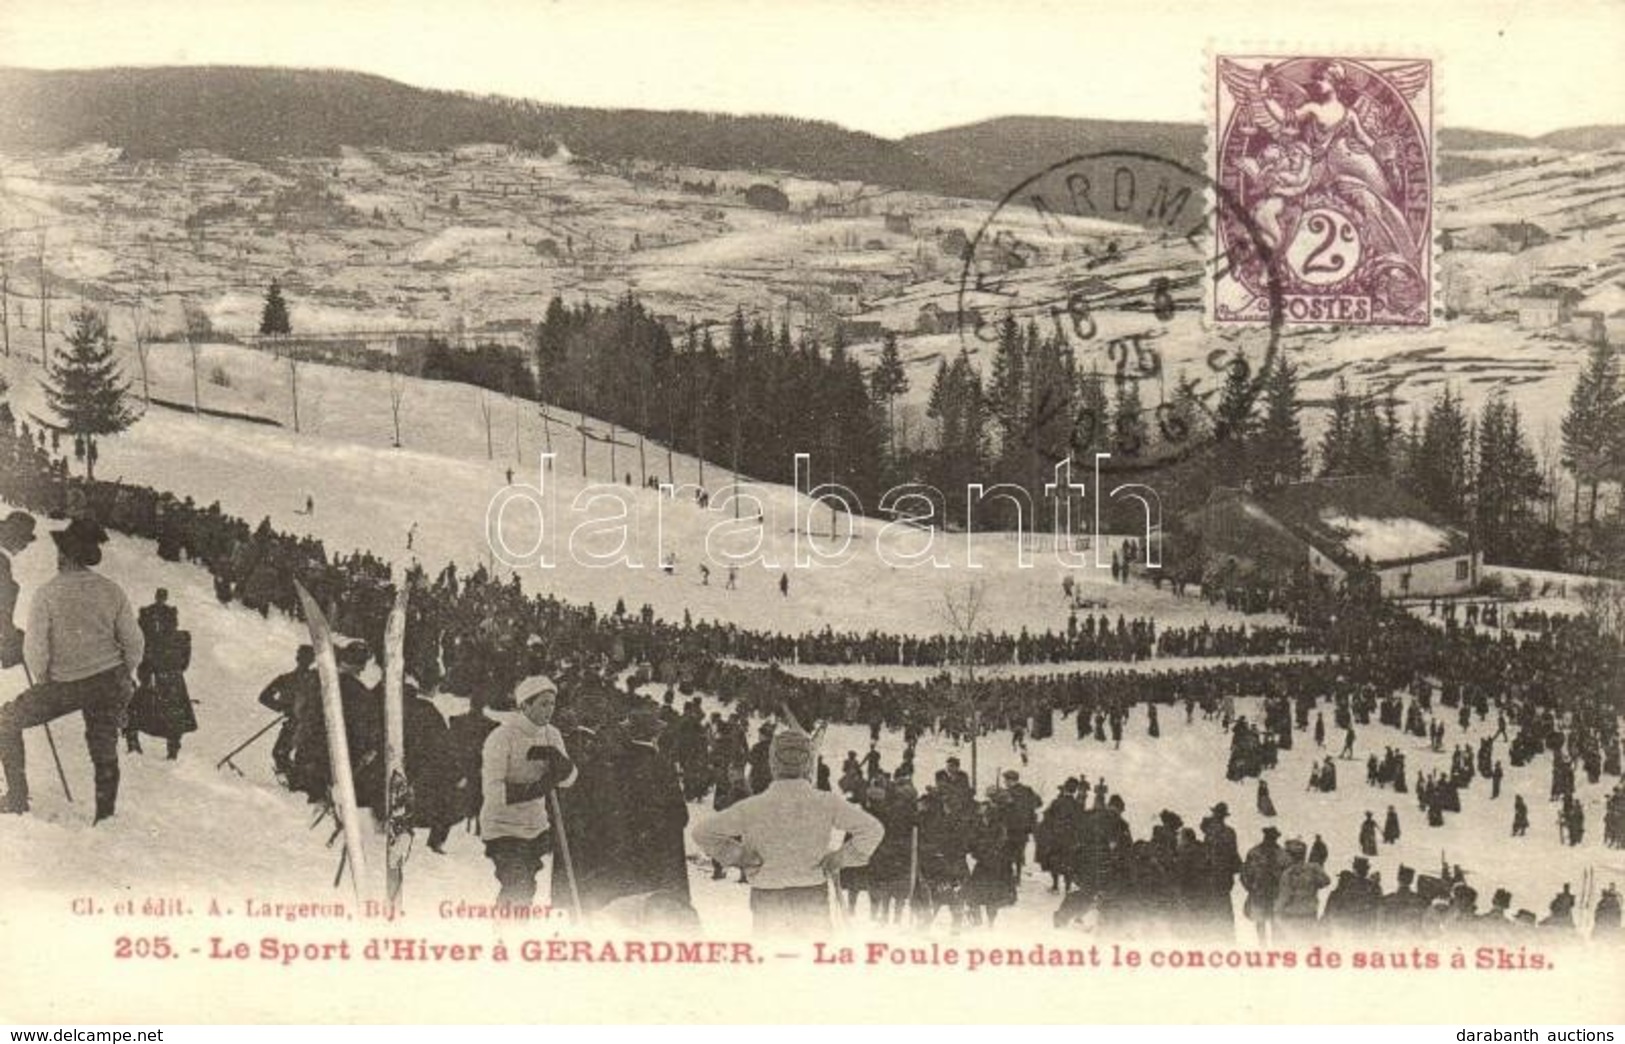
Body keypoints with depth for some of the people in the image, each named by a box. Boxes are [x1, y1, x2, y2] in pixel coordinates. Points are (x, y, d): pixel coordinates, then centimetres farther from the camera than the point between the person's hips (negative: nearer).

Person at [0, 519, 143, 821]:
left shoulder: (48, 592, -10)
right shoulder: (111, 590, 0)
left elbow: (35, 648, -10)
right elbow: (134, 643, 4)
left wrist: (43, 684, 6)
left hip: (67, 685, -3)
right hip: (112, 682, 3)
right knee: (104, 750, 17)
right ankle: (106, 817, 21)